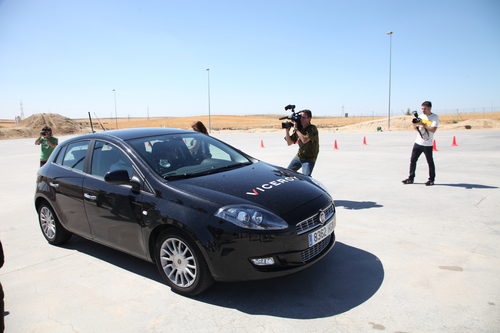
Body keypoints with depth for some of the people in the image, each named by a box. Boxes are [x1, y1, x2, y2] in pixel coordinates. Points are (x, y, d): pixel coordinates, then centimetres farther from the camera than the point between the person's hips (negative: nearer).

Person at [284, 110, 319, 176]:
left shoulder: (312, 128, -18)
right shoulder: (299, 128, 0)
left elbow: (304, 140, -34)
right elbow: (289, 143, 3)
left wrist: (296, 129, -26)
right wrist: (287, 131, -11)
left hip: (309, 159, -7)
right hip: (299, 156, 7)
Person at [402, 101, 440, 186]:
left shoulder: (435, 117, -7)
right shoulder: (421, 116, 9)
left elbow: (433, 129, -18)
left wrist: (422, 124, -22)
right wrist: (415, 125, -9)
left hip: (427, 144, -5)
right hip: (418, 142, 5)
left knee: (430, 162, 5)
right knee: (412, 160, 4)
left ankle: (431, 179, 17)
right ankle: (411, 178, 12)